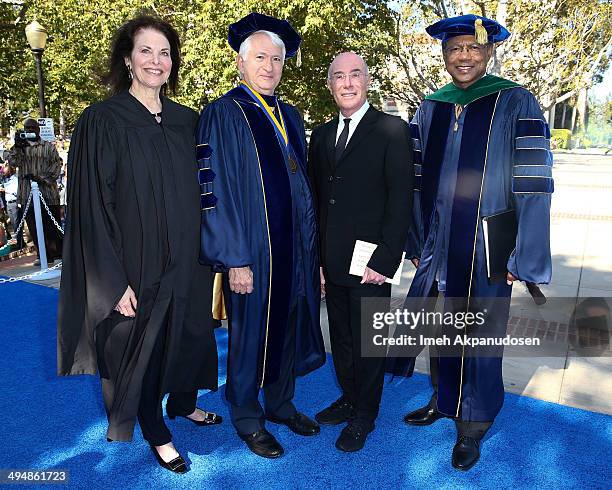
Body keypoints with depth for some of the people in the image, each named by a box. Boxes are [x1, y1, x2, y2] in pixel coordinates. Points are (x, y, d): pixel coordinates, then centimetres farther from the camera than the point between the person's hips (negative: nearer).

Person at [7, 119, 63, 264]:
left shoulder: (49, 146, 9)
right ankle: (44, 255, 11)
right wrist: (17, 146, -13)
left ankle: (59, 252, 8)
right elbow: (13, 162, 0)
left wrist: (42, 178, -13)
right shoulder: (20, 147, 16)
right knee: (34, 228, 4)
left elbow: (57, 164, -1)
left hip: (48, 192, -2)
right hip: (27, 195, 3)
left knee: (53, 226, -1)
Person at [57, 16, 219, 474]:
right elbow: (93, 204, -12)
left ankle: (183, 403, 46)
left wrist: (205, 253, 7)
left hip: (186, 260, 5)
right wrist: (115, 281, -16)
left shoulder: (187, 121, 5)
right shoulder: (102, 120, -10)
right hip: (138, 263, -4)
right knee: (143, 343, 11)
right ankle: (156, 432, 35)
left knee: (189, 335, 18)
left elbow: (199, 192, 10)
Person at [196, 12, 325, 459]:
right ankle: (247, 419, 29)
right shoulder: (223, 115, -8)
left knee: (288, 329, 17)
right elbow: (216, 192, -13)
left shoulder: (291, 117, 12)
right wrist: (235, 259, -17)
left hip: (294, 251, 6)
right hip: (252, 254, -6)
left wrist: (310, 245, 11)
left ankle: (281, 405, 38)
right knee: (250, 335, 8)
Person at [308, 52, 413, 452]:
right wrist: (318, 259, 9)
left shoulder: (392, 131, -6)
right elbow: (317, 199, 13)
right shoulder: (322, 135, 11)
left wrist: (385, 261, -16)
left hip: (370, 265, -5)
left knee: (367, 342, 9)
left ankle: (364, 416, 29)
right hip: (332, 263, 5)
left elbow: (401, 199, -11)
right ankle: (349, 399, 39)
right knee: (341, 338, 18)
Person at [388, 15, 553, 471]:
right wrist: (415, 241, 7)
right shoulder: (430, 109, 6)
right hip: (437, 246, 4)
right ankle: (443, 400, 40)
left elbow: (533, 185, -11)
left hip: (486, 248, -4)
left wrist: (523, 260, -14)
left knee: (478, 338, 7)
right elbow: (414, 181, 8)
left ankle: (471, 427, 27)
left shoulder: (516, 104, -7)